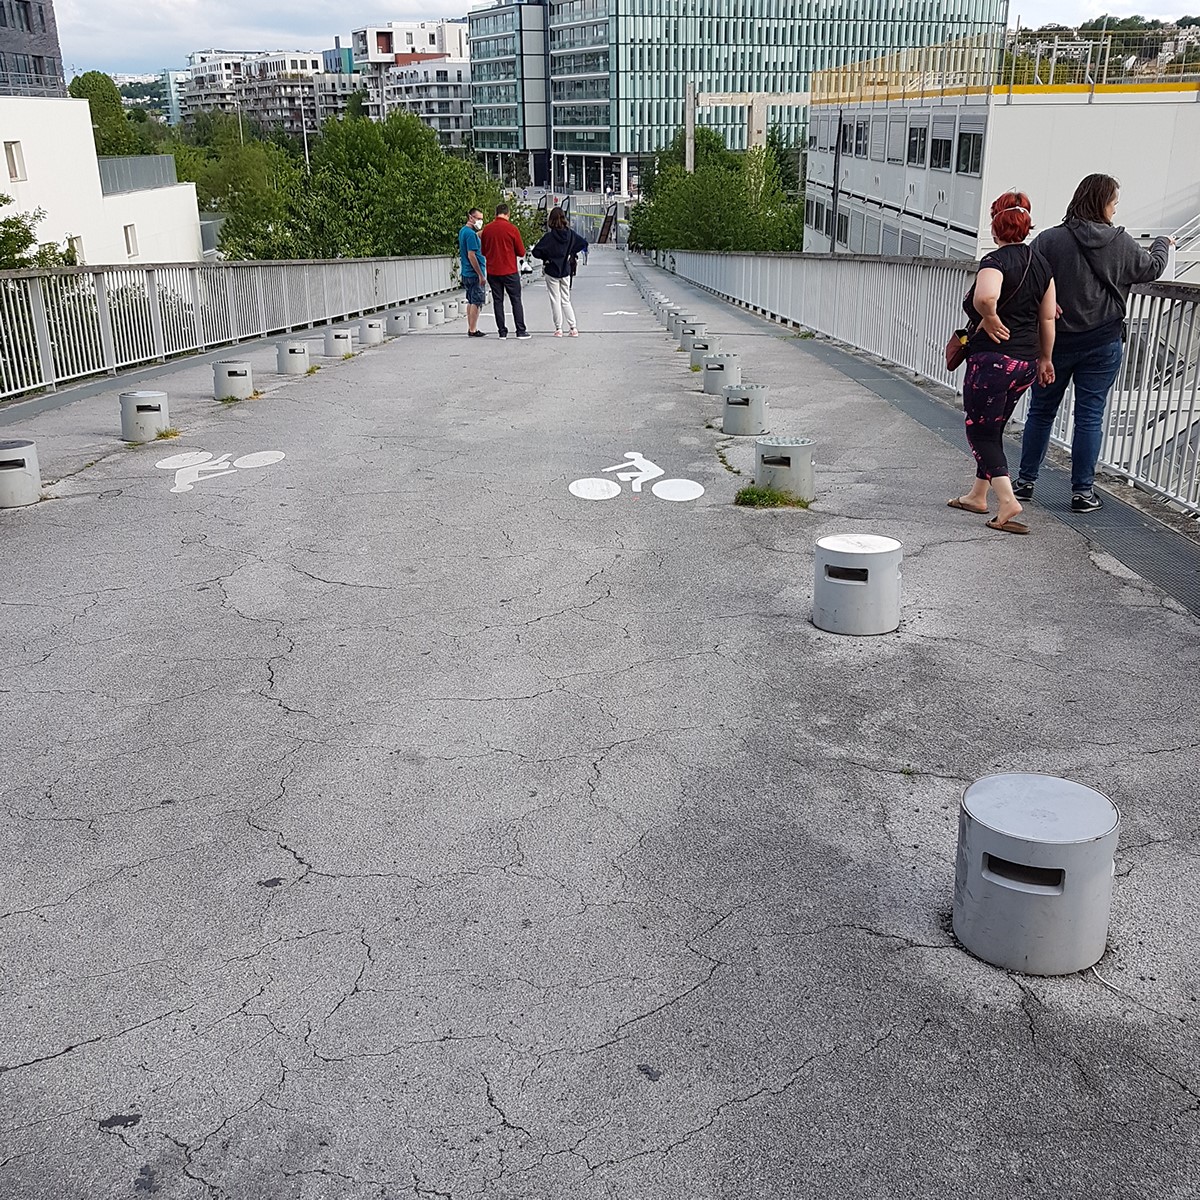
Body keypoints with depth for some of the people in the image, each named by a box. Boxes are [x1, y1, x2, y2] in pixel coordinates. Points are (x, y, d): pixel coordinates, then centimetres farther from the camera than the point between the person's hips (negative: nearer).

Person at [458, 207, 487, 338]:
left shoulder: (462, 231, 14)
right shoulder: (471, 233, -16)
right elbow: (471, 255, -21)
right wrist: (481, 275, -19)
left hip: (466, 273, 10)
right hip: (474, 273, -10)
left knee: (471, 301, 14)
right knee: (476, 302, -5)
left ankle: (471, 328, 19)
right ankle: (473, 330, -3)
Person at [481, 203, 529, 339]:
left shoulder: (487, 229, 1)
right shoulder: (512, 229, -8)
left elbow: (483, 251, 10)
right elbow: (521, 252, -3)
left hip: (492, 272, 3)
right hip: (510, 271, -3)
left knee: (498, 301, 8)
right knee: (516, 300, 5)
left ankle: (502, 331, 8)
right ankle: (521, 331, 4)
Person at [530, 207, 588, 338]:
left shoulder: (549, 236, -17)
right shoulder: (570, 234, -5)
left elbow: (536, 252, -19)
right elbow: (584, 244, 4)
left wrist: (545, 256, -1)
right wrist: (570, 253, 7)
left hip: (552, 272, -4)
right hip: (566, 271, 4)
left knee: (555, 301, 5)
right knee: (566, 301, 12)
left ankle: (558, 329, 6)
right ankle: (573, 328, 6)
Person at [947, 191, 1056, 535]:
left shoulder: (995, 261, -14)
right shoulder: (1040, 263, 10)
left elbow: (985, 297, -37)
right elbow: (1048, 318, 13)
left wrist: (990, 320, -17)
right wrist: (1045, 359, 22)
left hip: (992, 359, -8)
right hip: (1026, 363, 8)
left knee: (980, 431, 0)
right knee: (993, 429, 20)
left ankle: (1007, 501, -13)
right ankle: (978, 496, 31)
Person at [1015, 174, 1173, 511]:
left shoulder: (1049, 240, -11)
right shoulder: (1120, 242, -4)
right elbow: (1151, 268, 13)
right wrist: (1163, 243, 32)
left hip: (1055, 341, 0)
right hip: (1103, 343, 0)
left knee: (1041, 411, 13)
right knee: (1090, 416, 5)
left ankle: (1025, 481, 17)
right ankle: (1083, 491, 8)